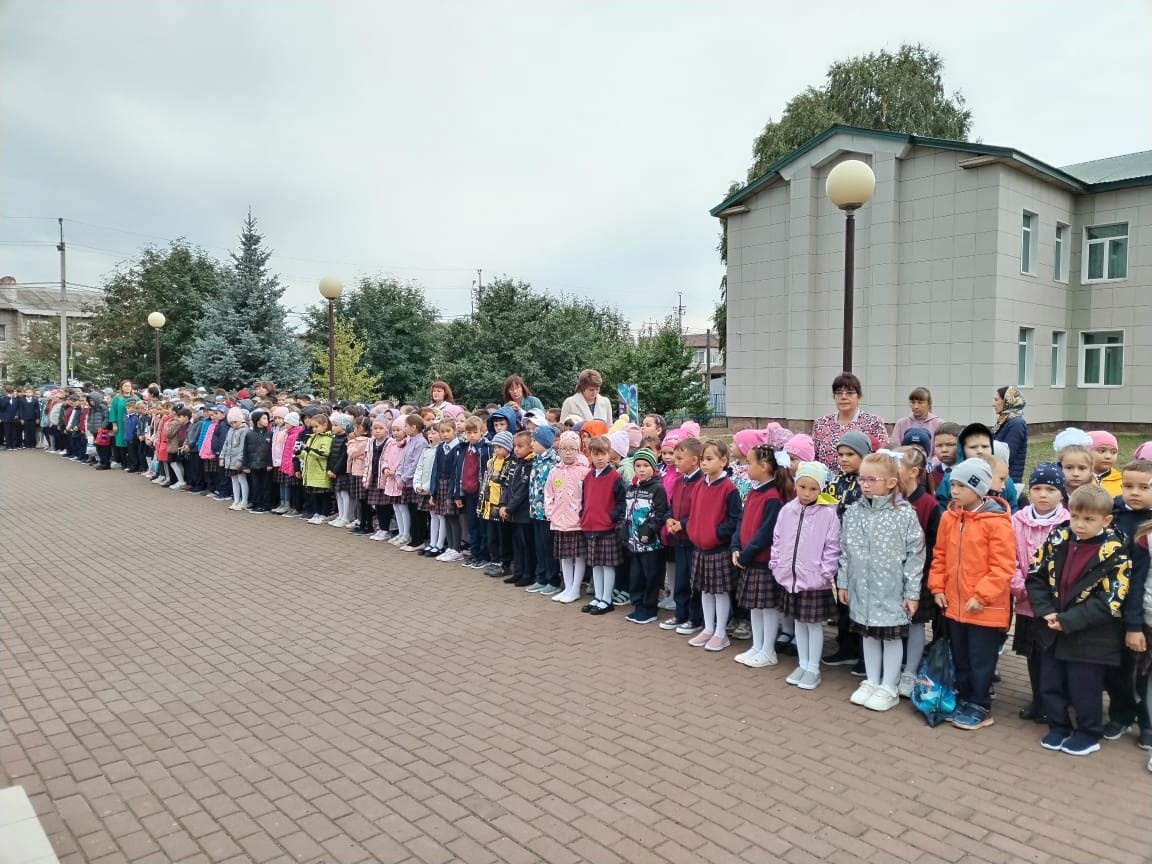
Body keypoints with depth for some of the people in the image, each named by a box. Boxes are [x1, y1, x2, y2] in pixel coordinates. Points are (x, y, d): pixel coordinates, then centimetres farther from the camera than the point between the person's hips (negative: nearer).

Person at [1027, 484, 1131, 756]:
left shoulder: (1114, 553, -14)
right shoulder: (1057, 540, -2)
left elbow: (1109, 601, -17)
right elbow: (1035, 576, 2)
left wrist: (1068, 621, -20)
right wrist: (1045, 611, -11)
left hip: (1089, 637, -4)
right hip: (1052, 630, 5)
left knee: (1084, 689, 9)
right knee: (1050, 685, 14)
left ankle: (1088, 734, 29)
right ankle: (1058, 727, 32)